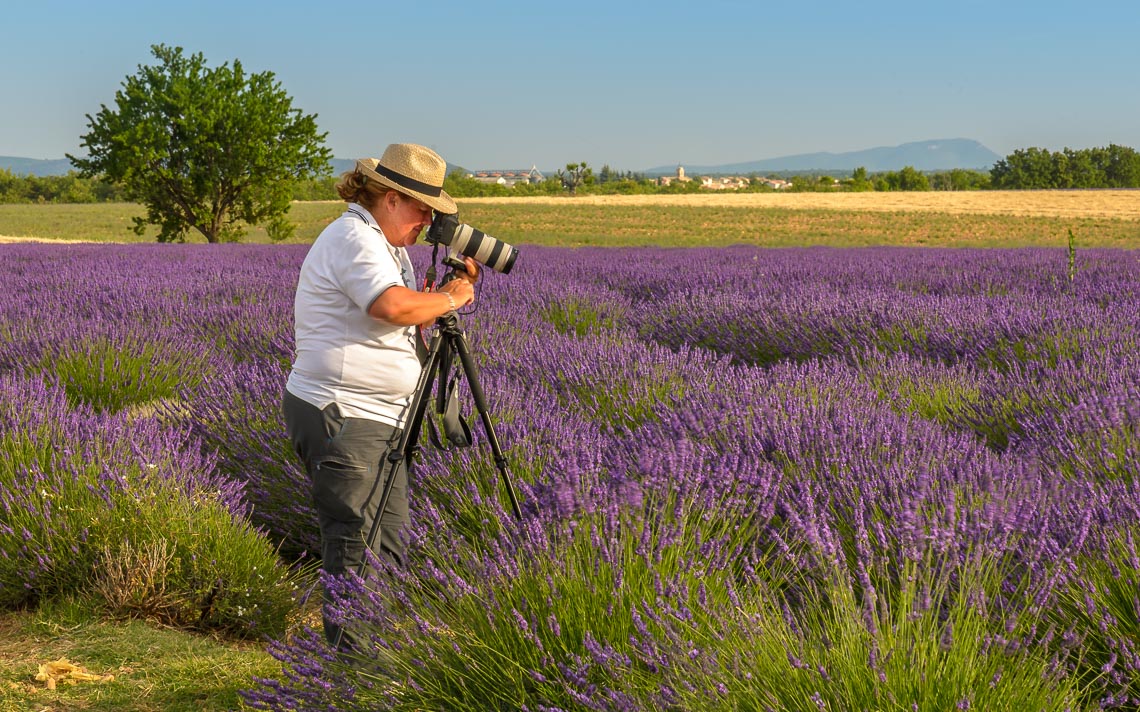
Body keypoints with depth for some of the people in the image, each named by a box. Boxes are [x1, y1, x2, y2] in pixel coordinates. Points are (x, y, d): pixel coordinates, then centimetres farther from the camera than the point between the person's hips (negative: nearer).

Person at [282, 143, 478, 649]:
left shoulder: (385, 244, 18)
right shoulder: (354, 237, -15)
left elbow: (413, 322, 19)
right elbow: (395, 306, -32)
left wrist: (460, 282, 6)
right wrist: (449, 298, -16)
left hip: (379, 418, 11)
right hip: (339, 418, -11)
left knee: (389, 536, 14)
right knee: (355, 543, -8)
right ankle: (350, 656, -3)